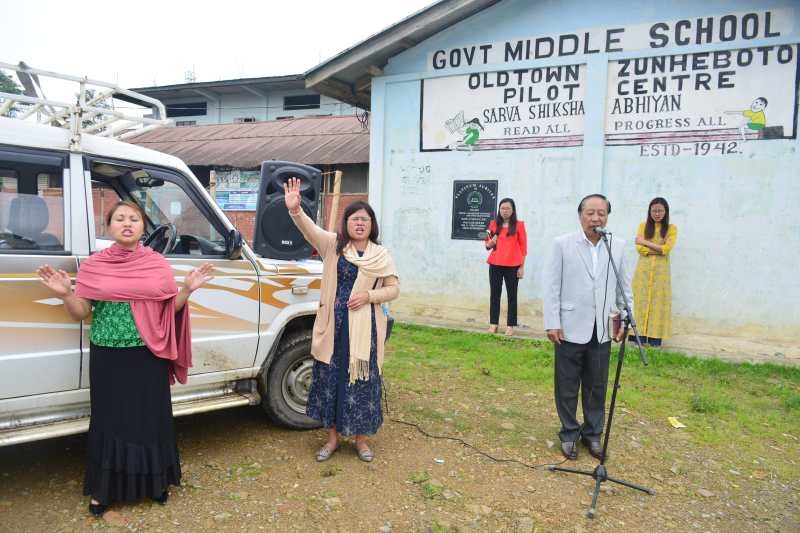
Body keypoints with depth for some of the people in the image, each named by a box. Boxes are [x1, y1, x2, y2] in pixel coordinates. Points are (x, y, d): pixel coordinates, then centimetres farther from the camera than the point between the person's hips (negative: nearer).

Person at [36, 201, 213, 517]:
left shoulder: (158, 264, 1)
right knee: (110, 419, 9)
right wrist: (65, 294, -17)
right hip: (108, 357, 0)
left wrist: (187, 289, -11)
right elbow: (80, 313, 1)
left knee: (150, 418, 9)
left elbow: (170, 309, 6)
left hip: (149, 356, 0)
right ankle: (103, 488, 27)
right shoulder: (92, 266, 0)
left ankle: (155, 481, 28)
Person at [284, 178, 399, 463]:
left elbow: (394, 289, 6)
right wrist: (295, 210, -39)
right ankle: (332, 437, 25)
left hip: (364, 327, 0)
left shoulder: (380, 254, 4)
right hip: (333, 324, 0)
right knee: (330, 377, 8)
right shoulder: (333, 245, 0)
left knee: (362, 380, 6)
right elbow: (310, 230, -19)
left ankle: (360, 438, 25)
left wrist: (369, 295, -12)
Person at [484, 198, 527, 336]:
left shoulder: (519, 225, 0)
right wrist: (490, 243, -7)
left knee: (512, 295, 3)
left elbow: (523, 247, 0)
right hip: (495, 265, 3)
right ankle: (493, 323, 11)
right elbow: (487, 244, 17)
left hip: (512, 266, -3)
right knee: (494, 294, 4)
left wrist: (522, 267, -4)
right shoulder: (494, 224, 9)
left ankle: (510, 325, 8)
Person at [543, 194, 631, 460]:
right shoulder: (562, 244, -3)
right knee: (567, 387, 8)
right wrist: (552, 323, -8)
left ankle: (593, 433, 29)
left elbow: (624, 287, 11)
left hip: (603, 331, 2)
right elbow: (552, 286, -4)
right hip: (571, 329, -2)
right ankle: (569, 433, 25)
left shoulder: (618, 246, 4)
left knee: (597, 387, 12)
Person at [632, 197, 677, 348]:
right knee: (641, 301, 0)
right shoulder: (643, 226, 7)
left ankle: (655, 337, 4)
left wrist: (646, 242, -9)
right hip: (643, 269, 1)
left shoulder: (671, 228, 3)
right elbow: (639, 248, -4)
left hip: (661, 270, -1)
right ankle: (640, 334, 4)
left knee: (658, 302, 0)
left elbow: (667, 248, -10)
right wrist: (659, 249, -13)